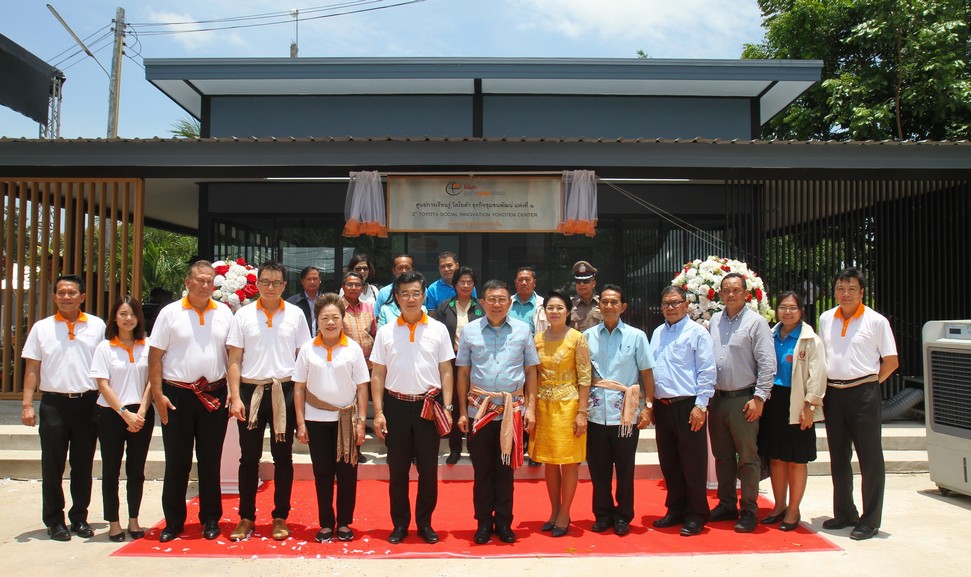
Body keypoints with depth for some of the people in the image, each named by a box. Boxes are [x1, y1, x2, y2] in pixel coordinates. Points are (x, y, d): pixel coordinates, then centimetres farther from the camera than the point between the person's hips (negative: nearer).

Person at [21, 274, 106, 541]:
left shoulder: (97, 326, 4)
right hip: (54, 403, 0)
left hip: (88, 403, 0)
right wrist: (27, 404, -3)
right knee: (52, 466, 7)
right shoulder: (41, 328, 6)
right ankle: (54, 520, 18)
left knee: (83, 466, 9)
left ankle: (79, 518, 21)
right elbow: (32, 369, 5)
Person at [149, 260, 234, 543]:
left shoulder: (224, 313, 6)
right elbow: (155, 357, 0)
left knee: (210, 461, 9)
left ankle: (211, 519, 21)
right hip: (177, 395, -1)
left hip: (214, 395, 1)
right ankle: (174, 521, 20)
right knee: (176, 462, 7)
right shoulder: (170, 313, 1)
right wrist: (158, 395, -7)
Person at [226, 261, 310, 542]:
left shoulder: (295, 314, 4)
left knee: (283, 457, 7)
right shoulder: (243, 315, 3)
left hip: (284, 391, 0)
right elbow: (234, 360, 3)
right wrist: (235, 397, -6)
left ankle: (280, 517, 18)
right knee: (249, 457, 7)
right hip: (250, 391, 0)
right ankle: (246, 517, 19)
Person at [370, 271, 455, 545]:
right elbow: (377, 375, 4)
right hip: (396, 405, 1)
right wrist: (378, 412, -2)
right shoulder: (386, 332, 3)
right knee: (397, 470, 9)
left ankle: (425, 522, 22)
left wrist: (447, 408, -4)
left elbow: (446, 372, 3)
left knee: (428, 469, 7)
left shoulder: (438, 329, 2)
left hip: (428, 405, 0)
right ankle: (400, 523, 22)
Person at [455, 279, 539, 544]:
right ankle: (483, 523, 21)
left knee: (506, 469, 8)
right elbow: (463, 372, 5)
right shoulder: (470, 331, 2)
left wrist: (531, 407, 0)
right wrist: (462, 411, 2)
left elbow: (531, 371, 6)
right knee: (482, 470, 8)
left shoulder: (522, 330, 3)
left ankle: (504, 522, 21)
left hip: (512, 410, 0)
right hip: (479, 410, 0)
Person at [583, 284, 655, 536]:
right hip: (595, 413, 1)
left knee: (625, 468, 8)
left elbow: (647, 373, 3)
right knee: (598, 468, 9)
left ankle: (623, 516, 23)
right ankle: (603, 514, 25)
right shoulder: (588, 336, 4)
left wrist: (648, 406, -3)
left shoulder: (636, 336, 1)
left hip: (625, 413, -1)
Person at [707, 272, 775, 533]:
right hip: (717, 398, 6)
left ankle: (749, 511, 11)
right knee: (722, 456, 13)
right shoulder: (715, 320, 9)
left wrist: (759, 397, -14)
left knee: (747, 457, 0)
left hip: (743, 399, -5)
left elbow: (767, 363, -10)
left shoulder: (755, 321, -6)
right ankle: (726, 505, 25)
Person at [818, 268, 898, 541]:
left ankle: (870, 520, 11)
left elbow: (891, 362, -1)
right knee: (838, 457, 13)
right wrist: (824, 386, 10)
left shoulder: (876, 321, -4)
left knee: (870, 458, 1)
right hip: (833, 394, 5)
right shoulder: (826, 319, 9)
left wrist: (869, 384, -2)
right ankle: (844, 513, 26)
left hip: (863, 394, -5)